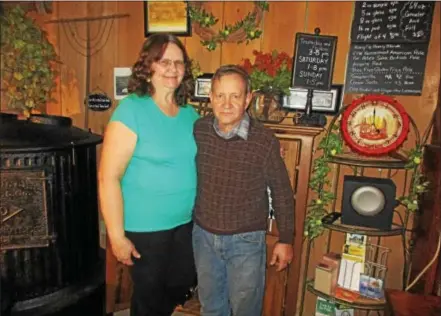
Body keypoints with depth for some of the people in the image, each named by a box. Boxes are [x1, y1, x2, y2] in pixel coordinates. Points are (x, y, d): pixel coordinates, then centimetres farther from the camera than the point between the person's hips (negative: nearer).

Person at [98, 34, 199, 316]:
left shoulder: (190, 113, 2)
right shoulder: (131, 110, -17)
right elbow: (108, 177, -18)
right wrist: (117, 235, -17)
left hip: (186, 223, 6)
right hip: (145, 227, -6)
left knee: (181, 287, 24)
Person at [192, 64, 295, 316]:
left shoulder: (265, 141, -20)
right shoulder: (198, 131, -10)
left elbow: (282, 193, -8)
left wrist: (285, 240, -1)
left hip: (246, 240, -3)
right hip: (203, 234, 4)